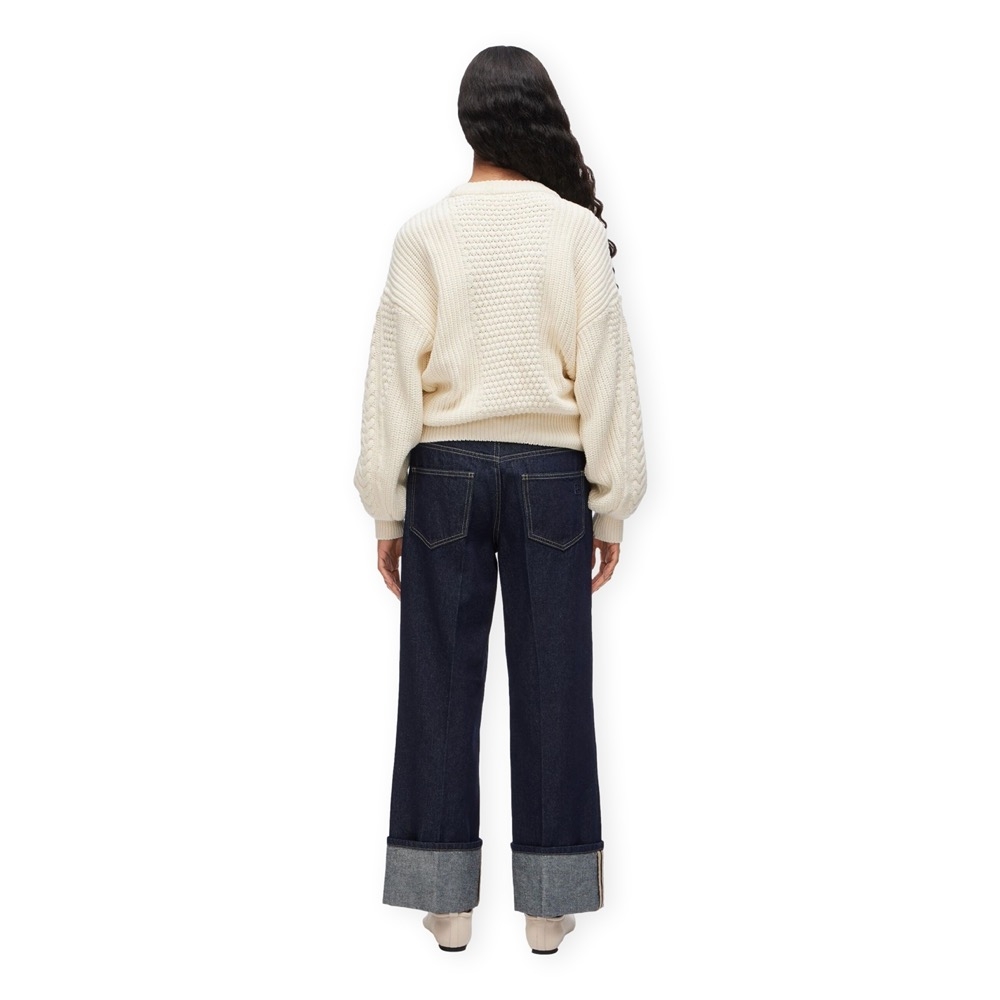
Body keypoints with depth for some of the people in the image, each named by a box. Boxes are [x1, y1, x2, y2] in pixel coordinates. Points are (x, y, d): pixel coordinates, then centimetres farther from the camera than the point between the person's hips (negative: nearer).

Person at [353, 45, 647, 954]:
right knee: (550, 684, 6)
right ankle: (549, 905, 13)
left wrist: (386, 508, 5)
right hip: (550, 473, 0)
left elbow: (395, 375, -2)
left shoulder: (427, 232, -1)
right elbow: (607, 372, -2)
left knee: (443, 683, 7)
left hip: (446, 471, 1)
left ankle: (447, 899, 14)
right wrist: (611, 506, 5)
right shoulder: (578, 229, -2)